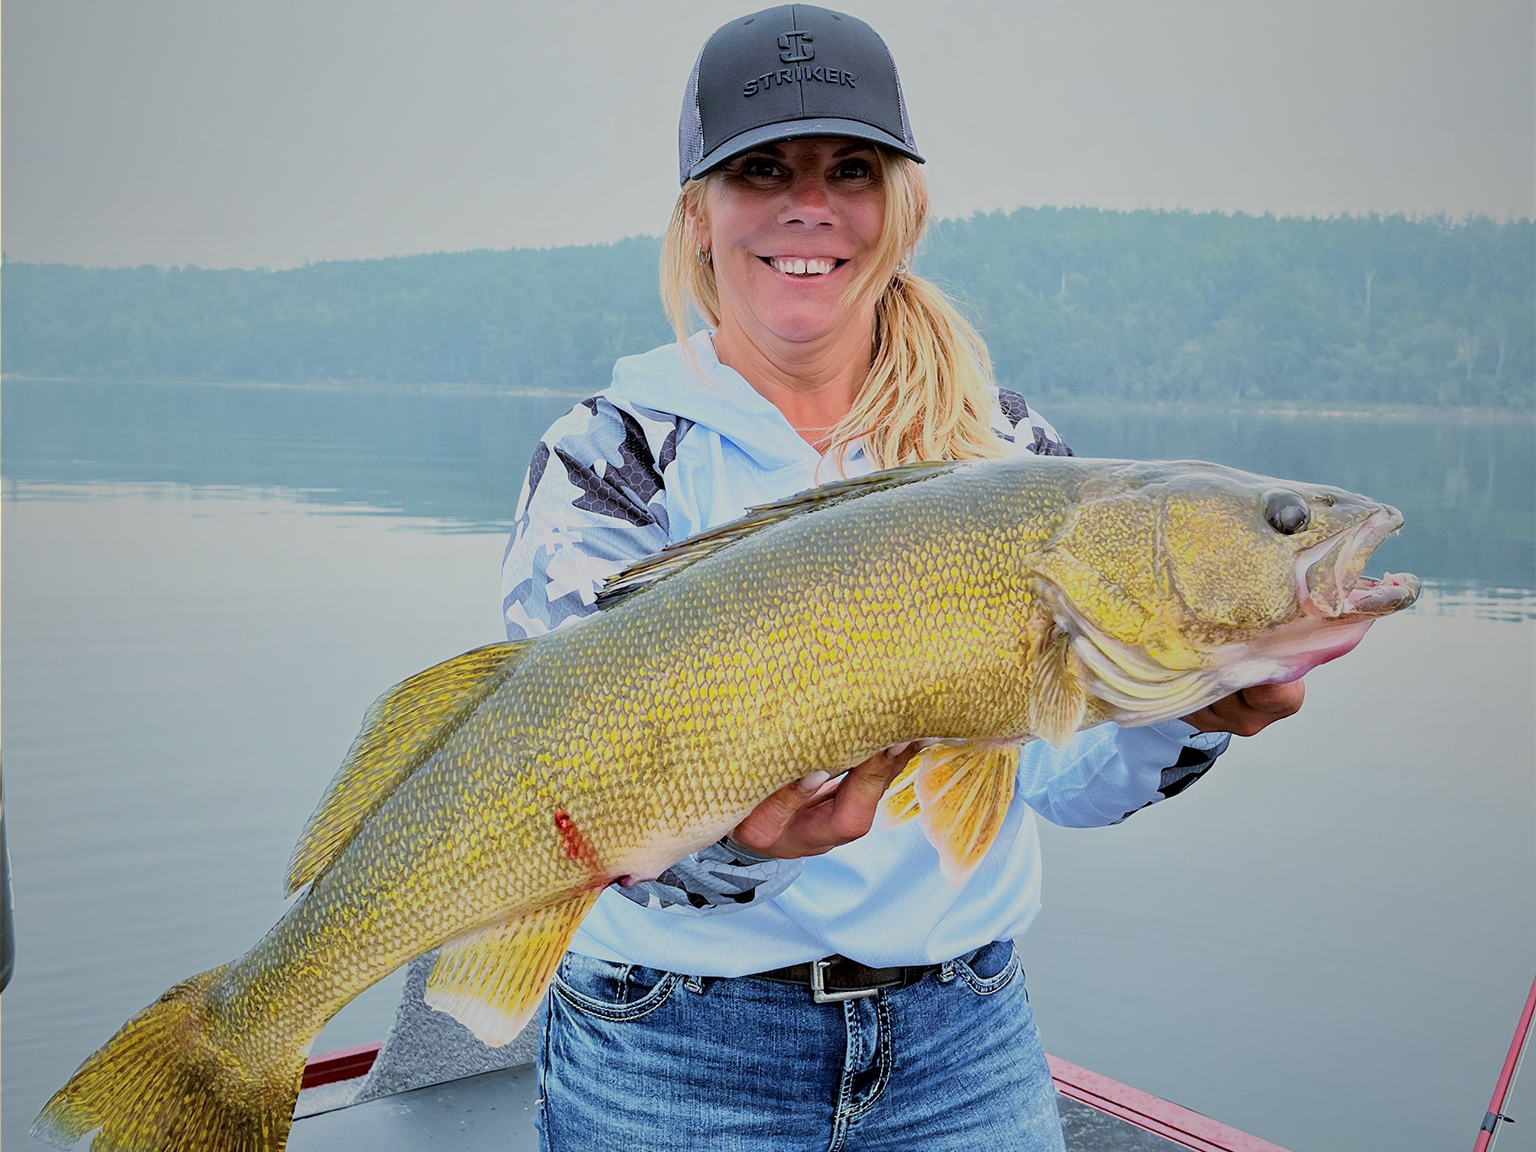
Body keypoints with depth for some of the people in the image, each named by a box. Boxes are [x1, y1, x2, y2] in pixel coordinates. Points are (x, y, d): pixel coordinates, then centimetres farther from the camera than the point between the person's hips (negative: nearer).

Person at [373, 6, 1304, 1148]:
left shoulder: (1006, 443, 1)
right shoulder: (610, 455, -8)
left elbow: (1071, 774, -4)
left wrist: (1191, 708, -24)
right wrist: (733, 839, -37)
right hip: (676, 1053, -2)